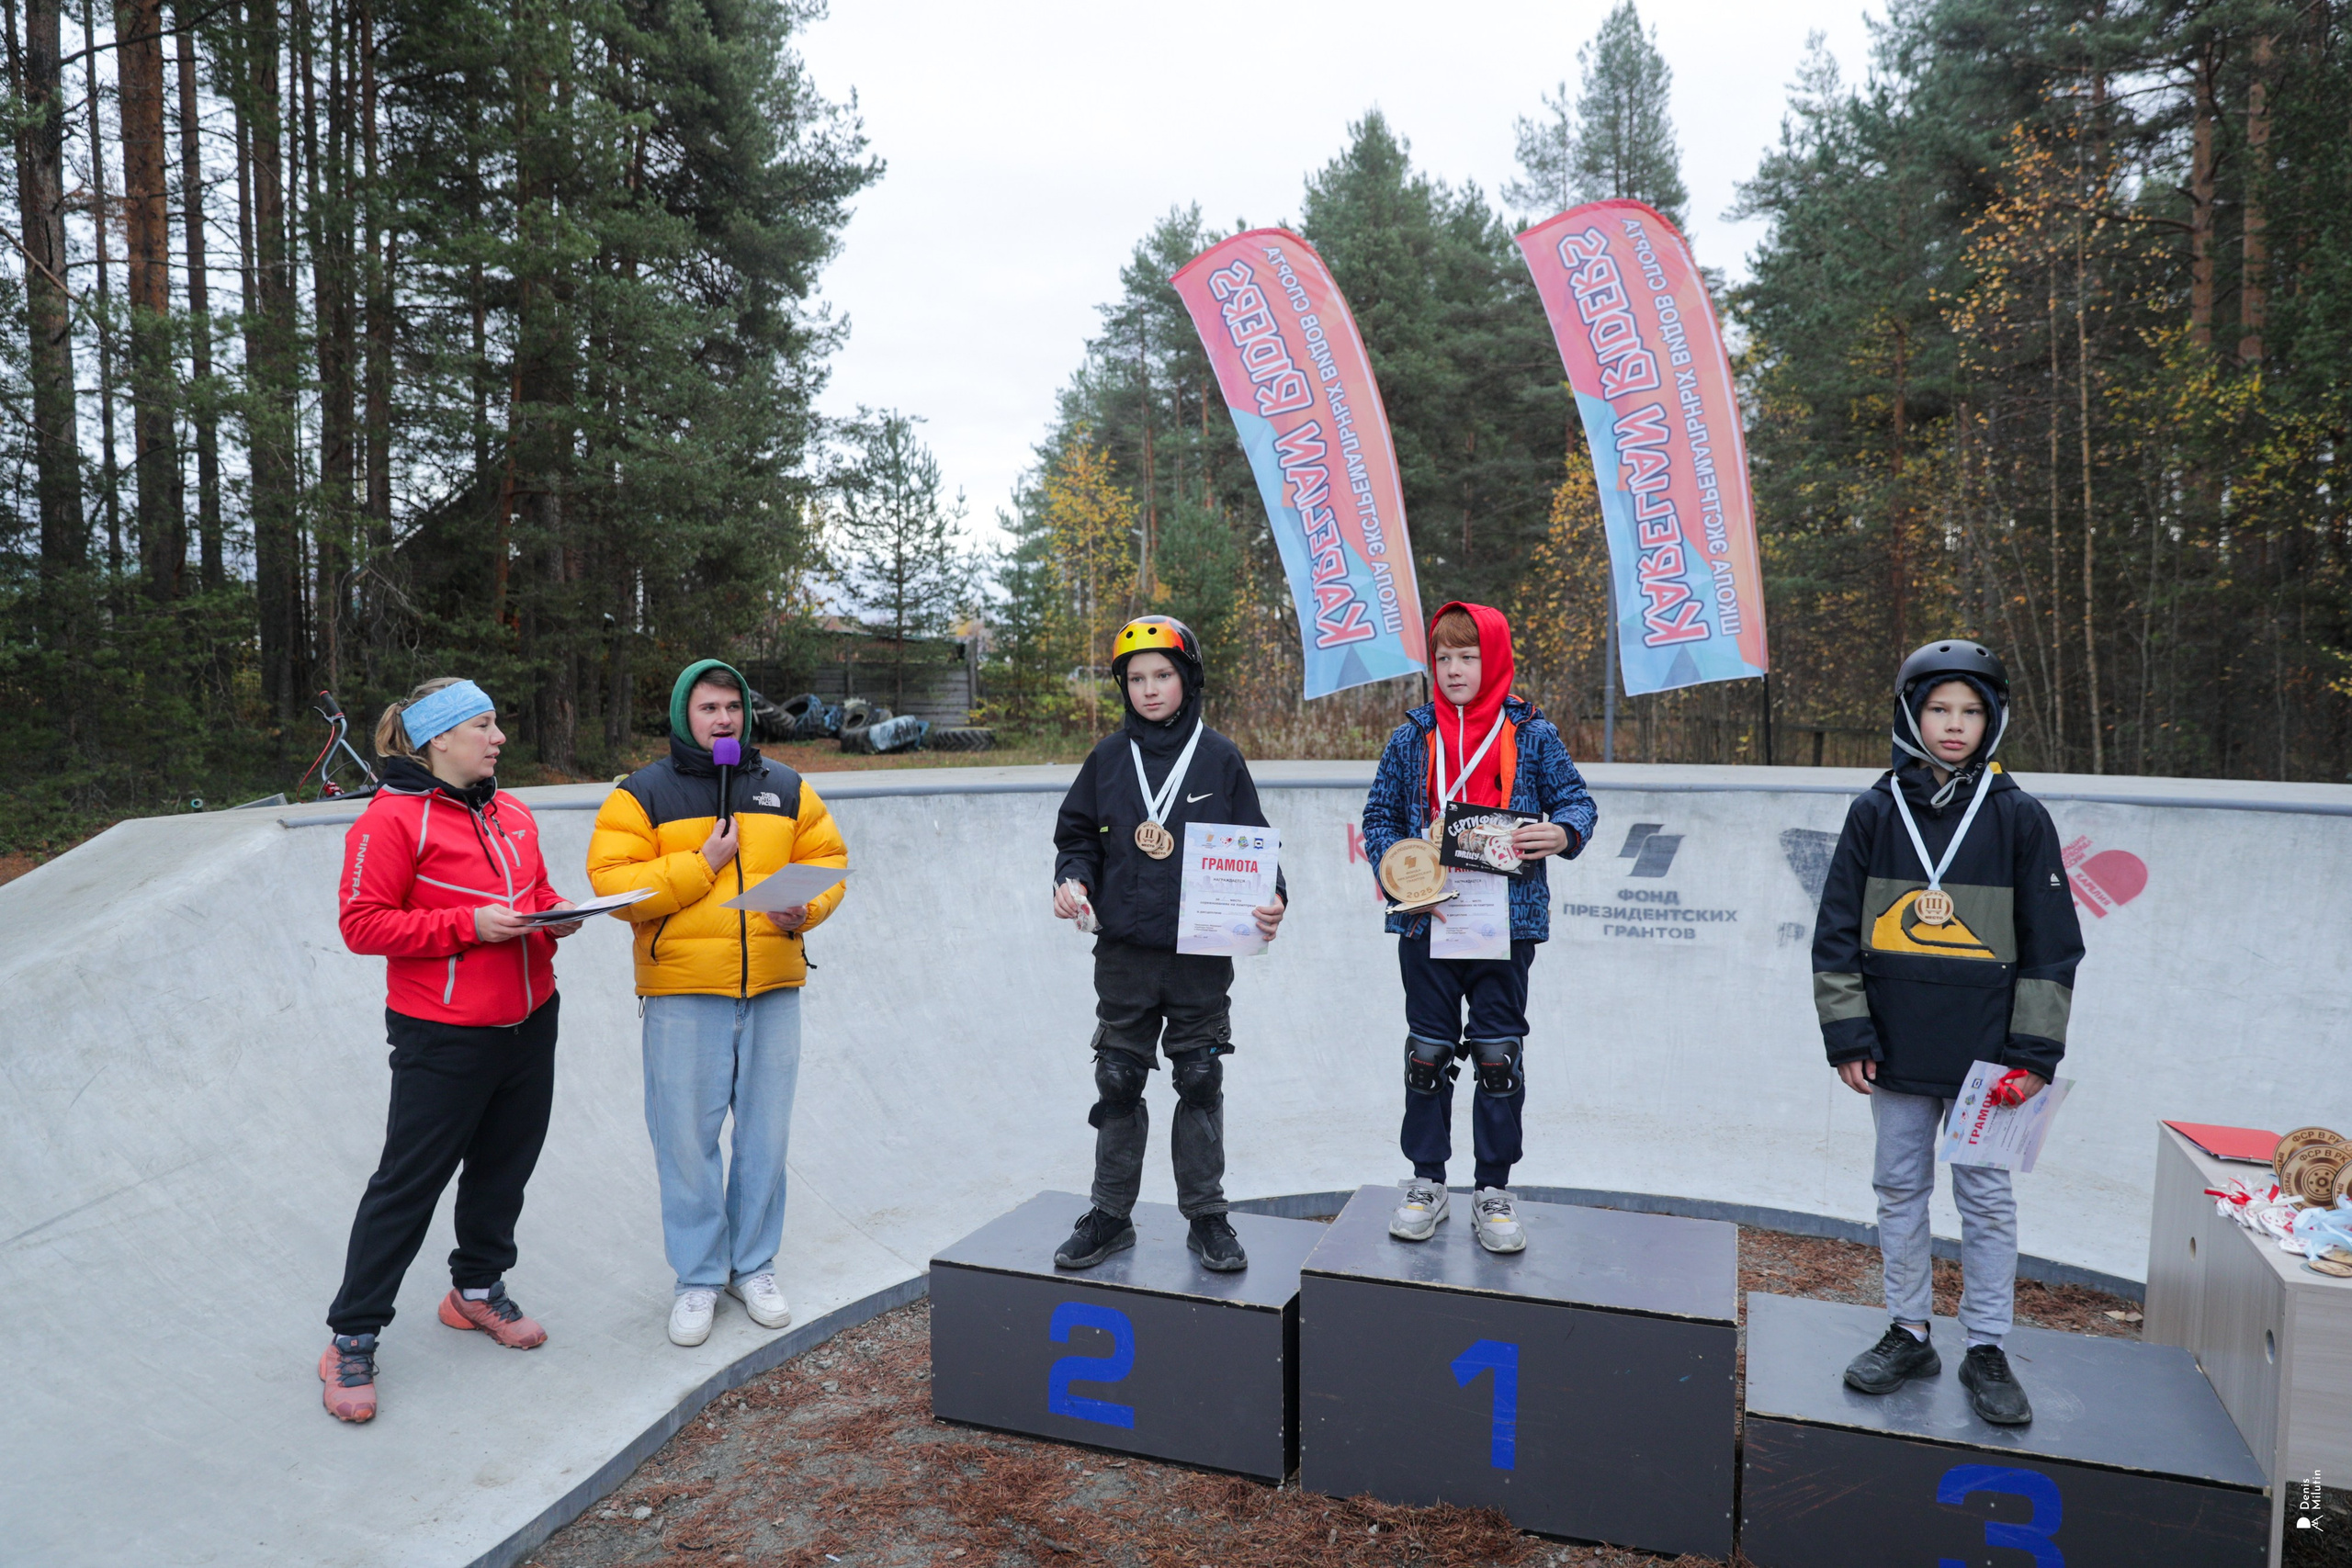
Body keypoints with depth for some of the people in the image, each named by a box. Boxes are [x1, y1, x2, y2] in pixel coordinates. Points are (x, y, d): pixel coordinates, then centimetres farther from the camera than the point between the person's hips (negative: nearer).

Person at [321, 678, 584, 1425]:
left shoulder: (512, 814, 10)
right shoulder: (392, 819, -13)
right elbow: (363, 923, -15)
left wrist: (556, 914, 0)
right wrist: (468, 924, -22)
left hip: (528, 1022, 7)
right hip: (443, 1035, -7)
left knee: (504, 1165, 17)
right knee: (409, 1181, 1)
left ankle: (478, 1288, 38)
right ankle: (351, 1338, 16)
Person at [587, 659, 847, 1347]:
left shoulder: (786, 789, 11)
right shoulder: (643, 794, 1)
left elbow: (826, 858, 12)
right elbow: (612, 882, -8)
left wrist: (806, 907, -8)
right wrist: (704, 863, -14)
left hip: (772, 987, 3)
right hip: (682, 989, -2)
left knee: (765, 1134, 10)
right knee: (687, 1138, 3)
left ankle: (753, 1265, 27)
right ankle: (697, 1278, 20)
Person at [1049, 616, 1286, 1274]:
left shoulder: (1220, 758, 1)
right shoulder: (1108, 758, 6)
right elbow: (1078, 835, 12)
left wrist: (1270, 899, -13)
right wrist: (1072, 878, -9)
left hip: (1201, 955, -1)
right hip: (1123, 955, 2)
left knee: (1201, 1085, 7)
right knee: (1117, 1084, 9)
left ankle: (1206, 1217, 22)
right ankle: (1110, 1215, 24)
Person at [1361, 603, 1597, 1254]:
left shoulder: (1532, 735, 1)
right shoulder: (1411, 737, 5)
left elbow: (1576, 799, 6)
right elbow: (1379, 816, 8)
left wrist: (1563, 833, -17)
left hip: (1506, 921, -1)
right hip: (1426, 920, 2)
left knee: (1498, 1051, 6)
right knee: (1428, 1049, 10)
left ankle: (1493, 1190, 20)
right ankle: (1427, 1183, 24)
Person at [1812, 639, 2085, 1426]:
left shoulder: (2019, 816, -2)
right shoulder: (1876, 812, 1)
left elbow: (2051, 946, 1)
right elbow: (1836, 933, 3)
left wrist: (2033, 1052, -4)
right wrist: (1846, 1035, -2)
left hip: (1984, 1054, -1)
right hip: (1897, 1050, 2)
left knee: (1986, 1198, 7)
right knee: (1901, 1190, 11)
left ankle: (1986, 1351, 20)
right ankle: (1909, 1335, 26)